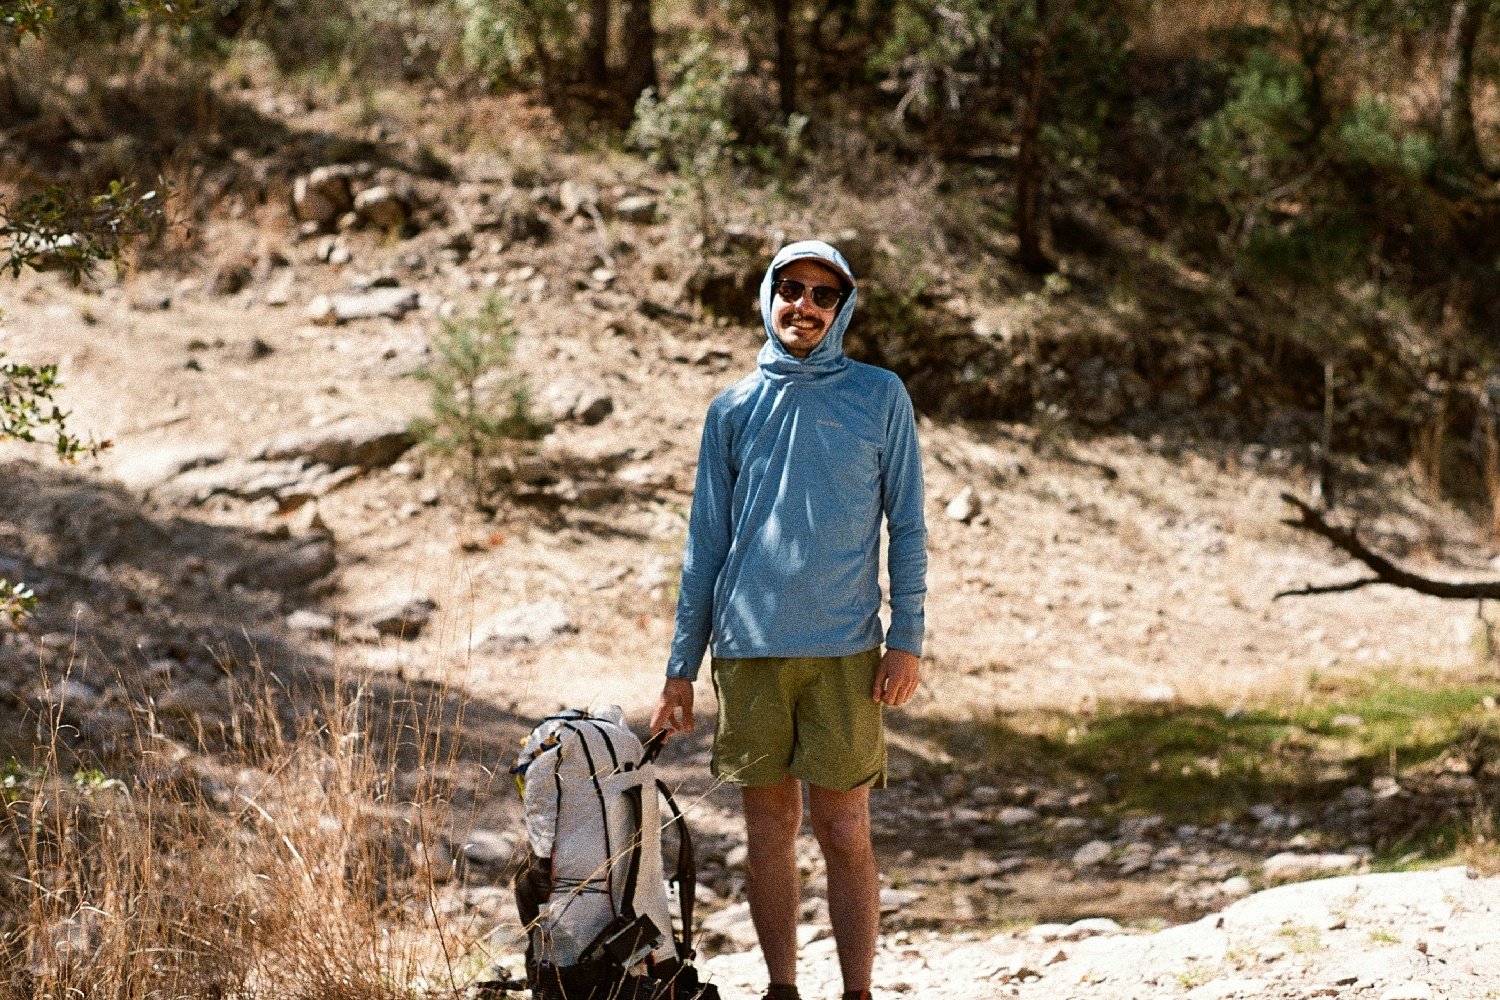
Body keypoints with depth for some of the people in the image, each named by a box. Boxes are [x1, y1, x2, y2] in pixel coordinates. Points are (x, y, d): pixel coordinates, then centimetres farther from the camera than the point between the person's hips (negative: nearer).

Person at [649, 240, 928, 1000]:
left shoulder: (880, 397, 6)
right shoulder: (733, 410, 10)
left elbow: (906, 526, 5)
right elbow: (706, 543, 11)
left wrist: (907, 638, -5)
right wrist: (681, 668, 8)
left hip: (844, 649, -2)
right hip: (748, 651, 2)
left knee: (845, 834, -3)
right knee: (769, 829, 7)